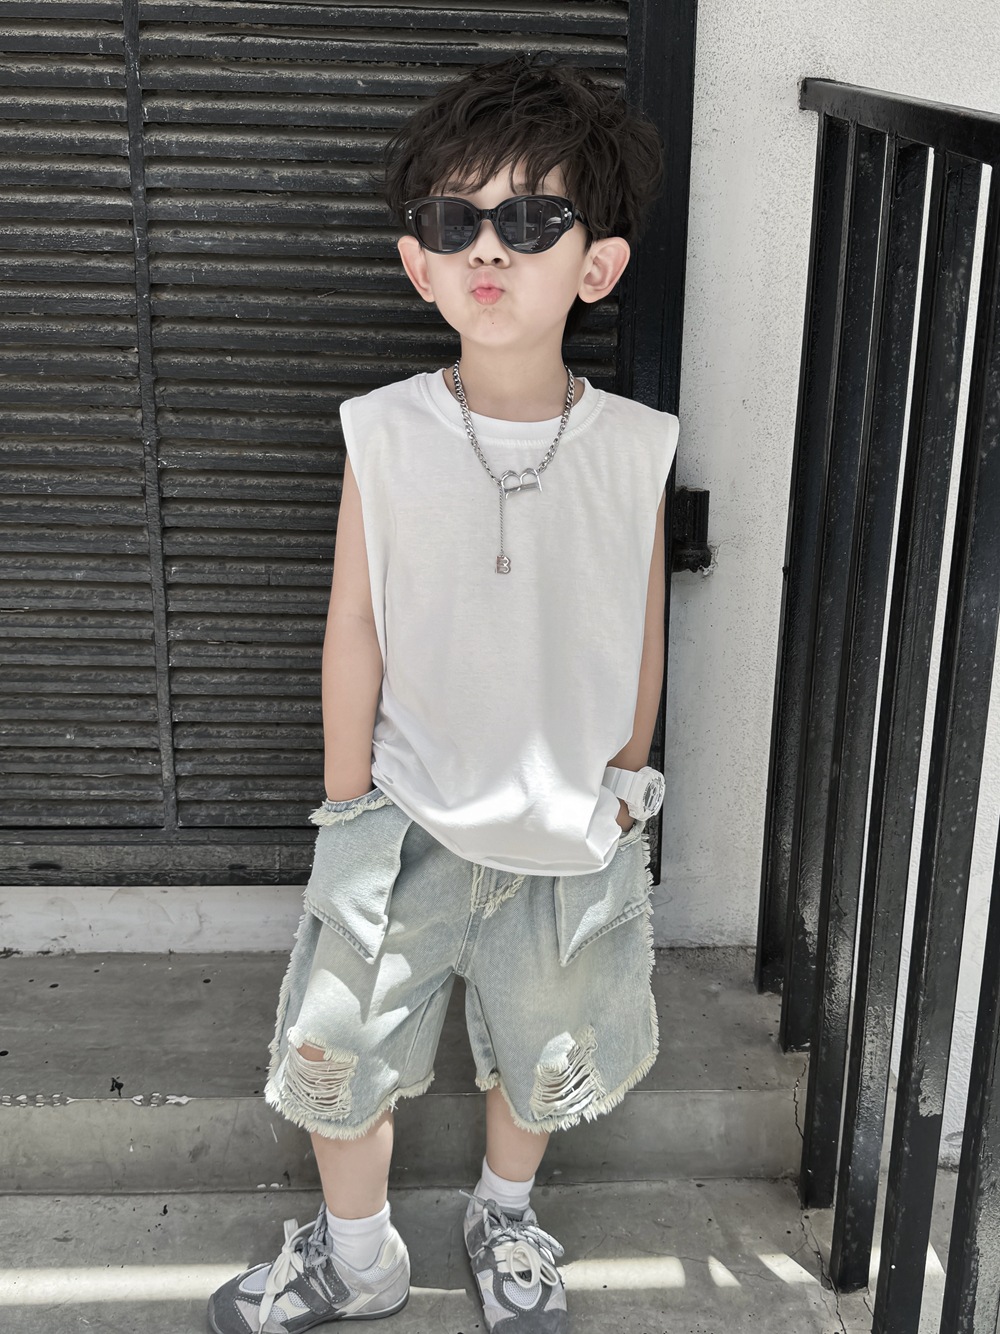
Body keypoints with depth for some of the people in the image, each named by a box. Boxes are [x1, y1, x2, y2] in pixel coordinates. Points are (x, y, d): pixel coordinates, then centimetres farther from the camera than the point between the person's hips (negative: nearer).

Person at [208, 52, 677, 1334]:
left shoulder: (632, 447, -10)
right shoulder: (386, 433, -11)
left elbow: (642, 638, 0)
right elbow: (355, 628, -6)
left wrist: (619, 792, 8)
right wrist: (348, 810, -1)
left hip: (570, 827, 1)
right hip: (408, 817, 0)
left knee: (541, 1052, 19)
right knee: (337, 1049, 10)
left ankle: (504, 1218, 51)